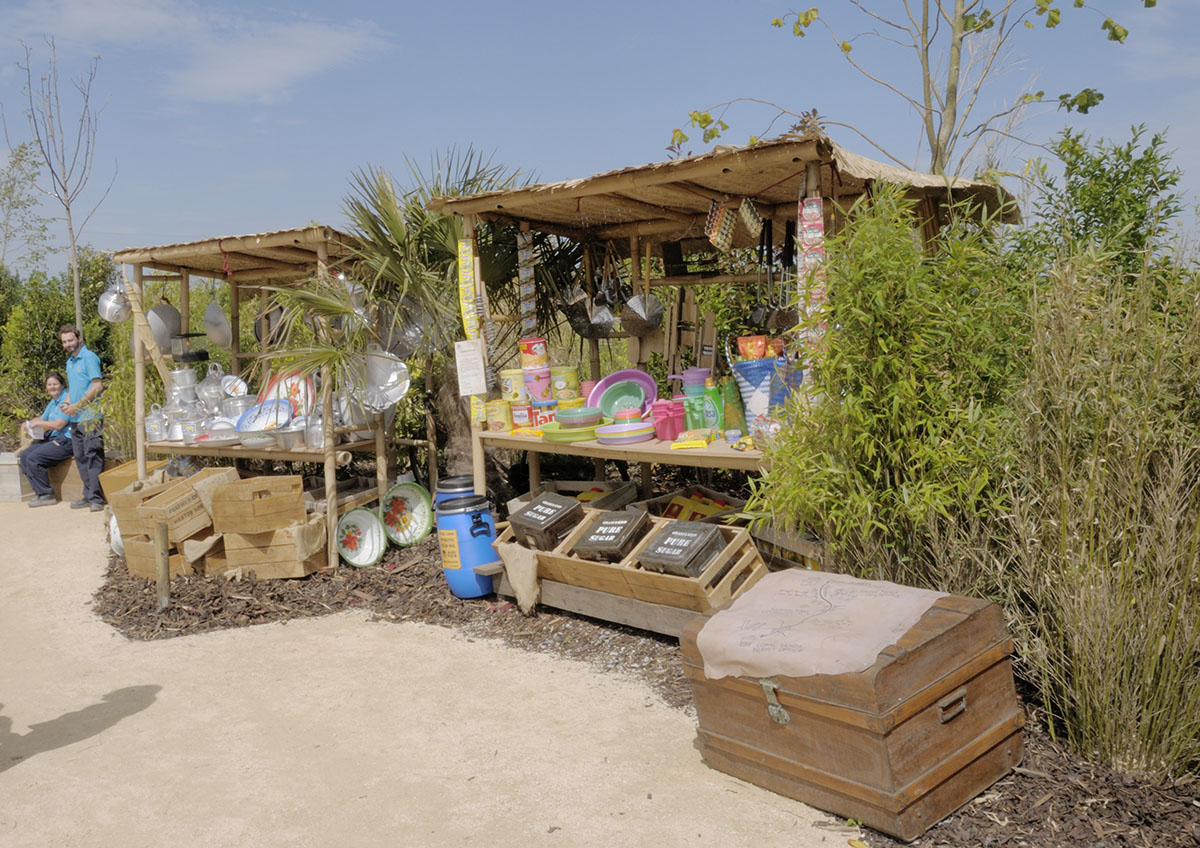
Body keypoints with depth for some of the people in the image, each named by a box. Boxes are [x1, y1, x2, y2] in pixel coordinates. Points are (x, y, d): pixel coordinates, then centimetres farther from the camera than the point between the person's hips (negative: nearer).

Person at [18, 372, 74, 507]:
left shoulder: (67, 399, -12)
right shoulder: (53, 402, 19)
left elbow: (58, 424, -19)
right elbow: (43, 419, 27)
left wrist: (38, 423, -8)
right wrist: (30, 422, 5)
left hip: (66, 441, -10)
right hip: (52, 439, 10)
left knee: (33, 458, -20)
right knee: (24, 456, 0)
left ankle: (46, 495, -10)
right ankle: (39, 492, -1)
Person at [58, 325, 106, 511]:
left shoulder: (88, 357, -7)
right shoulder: (69, 362, 18)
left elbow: (98, 385, -15)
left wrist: (78, 405, -15)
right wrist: (67, 403, 7)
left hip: (90, 417, -9)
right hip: (75, 419, 9)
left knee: (93, 457, -8)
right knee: (80, 458, 9)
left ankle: (96, 498, -6)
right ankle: (88, 496, 15)